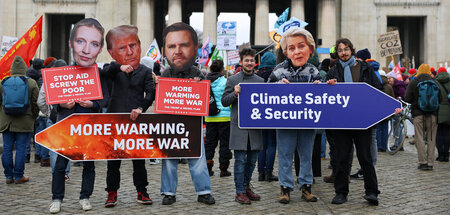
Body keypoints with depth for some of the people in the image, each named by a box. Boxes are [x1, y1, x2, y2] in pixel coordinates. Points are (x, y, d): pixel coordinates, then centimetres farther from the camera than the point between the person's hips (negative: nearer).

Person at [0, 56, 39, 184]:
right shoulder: (31, 83, -3)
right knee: (21, 149, 1)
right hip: (24, 122, -2)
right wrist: (33, 118, 10)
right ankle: (18, 176, 3)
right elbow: (35, 103, -2)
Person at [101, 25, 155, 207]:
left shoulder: (145, 72, 3)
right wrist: (120, 67, -34)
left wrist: (140, 109, -21)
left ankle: (142, 192, 17)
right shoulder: (115, 71, 5)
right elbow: (103, 73, -17)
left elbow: (151, 94, -5)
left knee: (139, 158, 6)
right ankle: (112, 192, 16)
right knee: (113, 159, 6)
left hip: (136, 121, -1)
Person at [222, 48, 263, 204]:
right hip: (239, 126, -3)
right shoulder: (232, 80, 3)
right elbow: (224, 102, 1)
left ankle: (246, 187, 25)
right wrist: (235, 93, -16)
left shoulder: (261, 81, 12)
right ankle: (240, 192, 4)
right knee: (240, 160, -2)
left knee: (252, 160, 9)